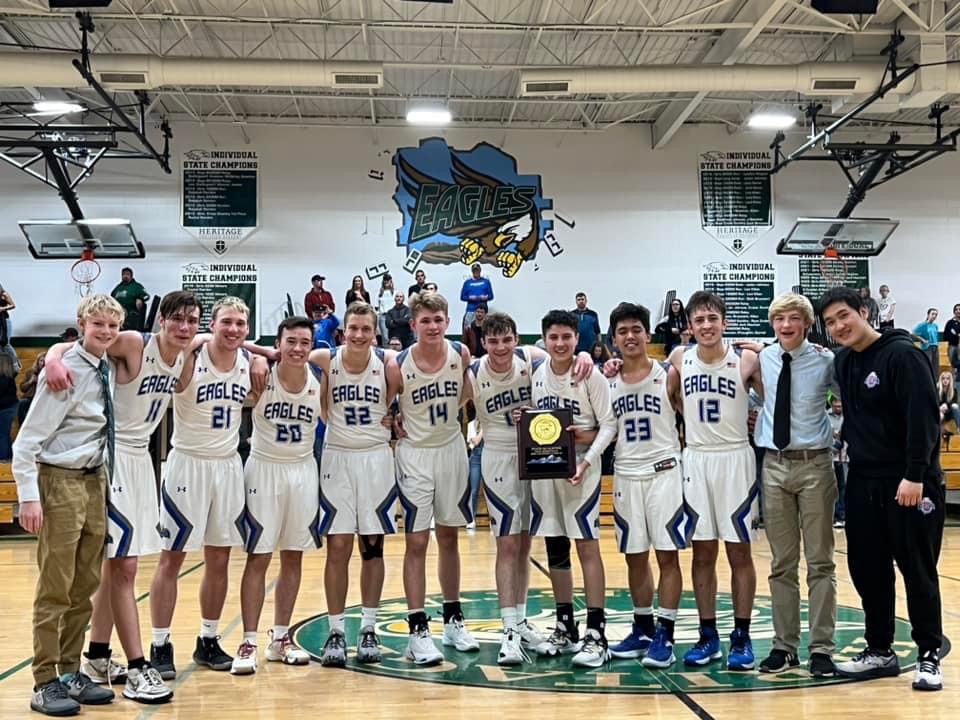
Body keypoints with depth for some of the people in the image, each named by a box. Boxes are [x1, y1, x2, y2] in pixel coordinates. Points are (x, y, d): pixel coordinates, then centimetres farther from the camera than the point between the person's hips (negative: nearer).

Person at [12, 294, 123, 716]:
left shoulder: (107, 369, 5)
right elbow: (27, 442, -16)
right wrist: (29, 496, -20)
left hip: (95, 481, 7)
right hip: (61, 482, -7)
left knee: (85, 587, 13)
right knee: (55, 590, 0)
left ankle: (71, 673, 25)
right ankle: (45, 684, 11)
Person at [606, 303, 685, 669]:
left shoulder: (667, 375, -4)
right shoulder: (607, 381, 6)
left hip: (663, 472, -4)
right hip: (625, 475, 4)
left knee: (667, 555, -2)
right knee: (634, 556, 10)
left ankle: (664, 635, 5)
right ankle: (643, 629, 23)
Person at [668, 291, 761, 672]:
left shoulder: (746, 361, -8)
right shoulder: (680, 359, 1)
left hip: (736, 460, -3)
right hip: (695, 461, 3)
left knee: (739, 552, 4)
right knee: (702, 553, 7)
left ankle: (741, 637, 14)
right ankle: (708, 636, 17)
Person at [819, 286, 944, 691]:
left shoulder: (902, 354, -13)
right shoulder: (842, 361, 8)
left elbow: (923, 417, -18)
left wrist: (915, 475, -22)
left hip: (910, 483, -6)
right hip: (863, 483, 7)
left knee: (918, 572, 3)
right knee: (867, 571, 9)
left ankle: (929, 655, 16)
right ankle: (880, 650, 22)